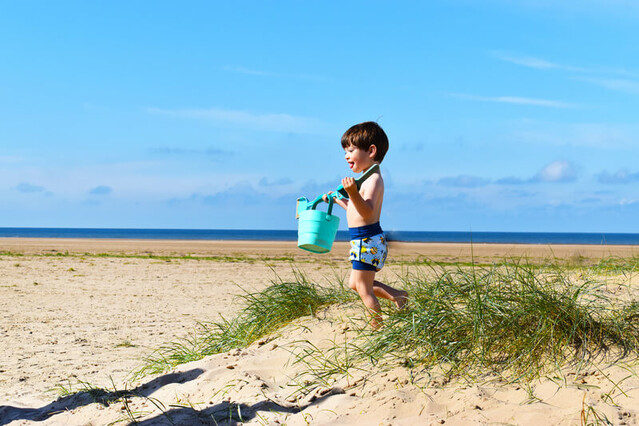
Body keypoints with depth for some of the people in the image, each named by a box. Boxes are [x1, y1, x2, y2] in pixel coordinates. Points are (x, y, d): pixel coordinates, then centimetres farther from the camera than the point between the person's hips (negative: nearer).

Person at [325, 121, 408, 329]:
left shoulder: (373, 179, -17)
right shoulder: (368, 178, 14)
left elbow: (367, 211, -31)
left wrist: (353, 193, -44)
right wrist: (338, 200, 29)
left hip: (367, 241, -10)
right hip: (364, 241, 10)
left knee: (364, 290, -3)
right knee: (355, 284, 20)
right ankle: (398, 296, 24)